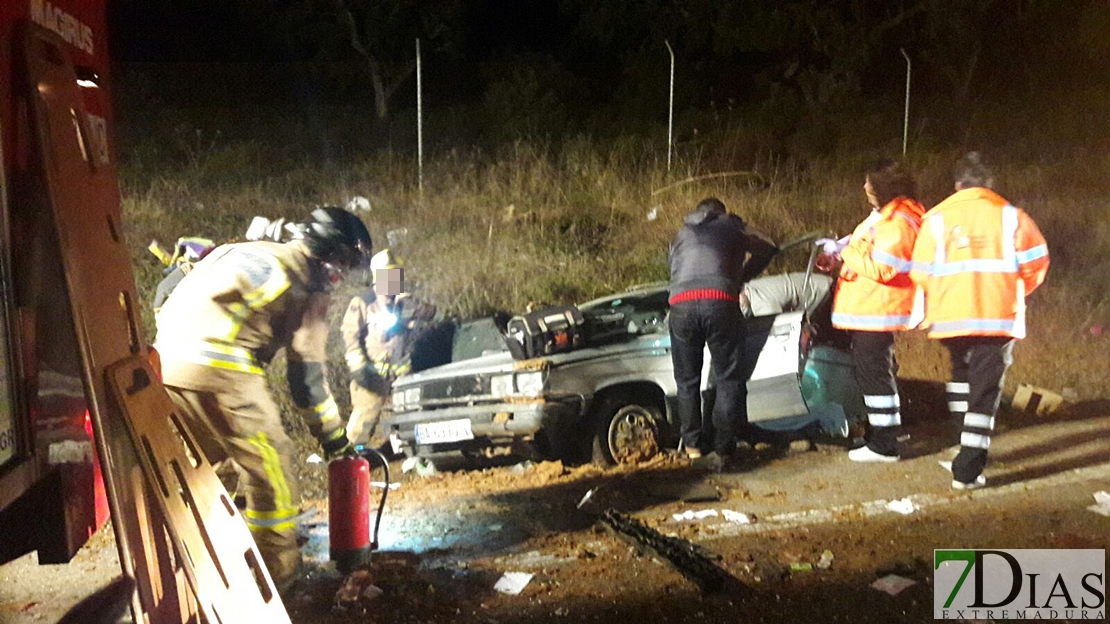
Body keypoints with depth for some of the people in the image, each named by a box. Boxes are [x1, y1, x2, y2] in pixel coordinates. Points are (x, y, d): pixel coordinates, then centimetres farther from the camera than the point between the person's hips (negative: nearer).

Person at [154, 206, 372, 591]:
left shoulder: (244, 250, 26)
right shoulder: (308, 286, 5)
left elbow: (174, 303, 24)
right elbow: (307, 372, 5)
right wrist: (333, 436, 14)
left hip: (168, 359, 8)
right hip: (220, 369, -8)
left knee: (203, 460, 25)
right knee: (272, 465, 6)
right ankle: (280, 574, 13)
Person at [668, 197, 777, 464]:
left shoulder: (681, 236, 32)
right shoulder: (731, 227, 24)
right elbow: (765, 250, 28)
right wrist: (741, 278, 35)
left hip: (681, 304, 3)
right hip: (719, 301, -2)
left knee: (687, 381, 15)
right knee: (729, 377, 6)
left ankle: (692, 444, 17)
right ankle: (723, 446, 2)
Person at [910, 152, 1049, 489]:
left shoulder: (937, 218, 1)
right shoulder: (1011, 216, 0)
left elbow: (921, 272, 0)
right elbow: (1035, 263, 1)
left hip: (949, 317, 2)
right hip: (997, 318, -2)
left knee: (961, 374, 25)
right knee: (985, 389, 1)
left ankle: (967, 447, 32)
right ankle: (968, 470, -4)